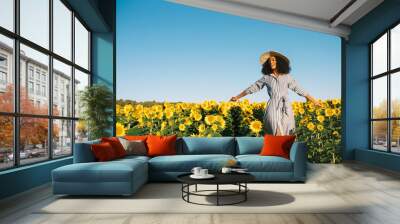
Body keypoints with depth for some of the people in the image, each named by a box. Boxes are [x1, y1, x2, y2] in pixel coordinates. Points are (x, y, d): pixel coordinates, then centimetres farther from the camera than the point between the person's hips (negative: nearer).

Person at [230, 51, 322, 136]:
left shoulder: (287, 77, 11)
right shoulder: (266, 77, 9)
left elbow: (299, 89, 14)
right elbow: (253, 87, 12)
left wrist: (314, 101, 14)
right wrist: (237, 97, 10)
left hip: (286, 109, 1)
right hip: (273, 108, -1)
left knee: (285, 136, -5)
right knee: (277, 134, -12)